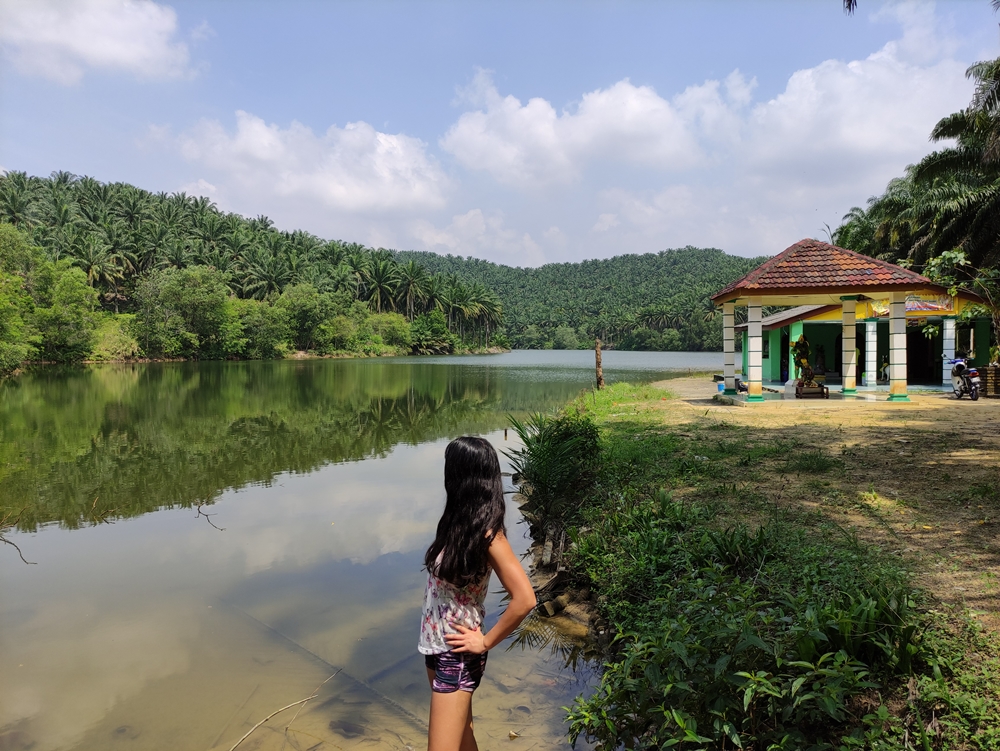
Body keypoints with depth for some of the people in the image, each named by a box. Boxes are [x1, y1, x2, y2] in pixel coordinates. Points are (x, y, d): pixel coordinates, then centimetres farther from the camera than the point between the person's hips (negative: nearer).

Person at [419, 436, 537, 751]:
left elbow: (524, 599, -27)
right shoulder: (459, 519, -1)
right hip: (435, 645, 8)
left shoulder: (486, 533, -23)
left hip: (457, 655, -8)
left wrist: (485, 642, -16)